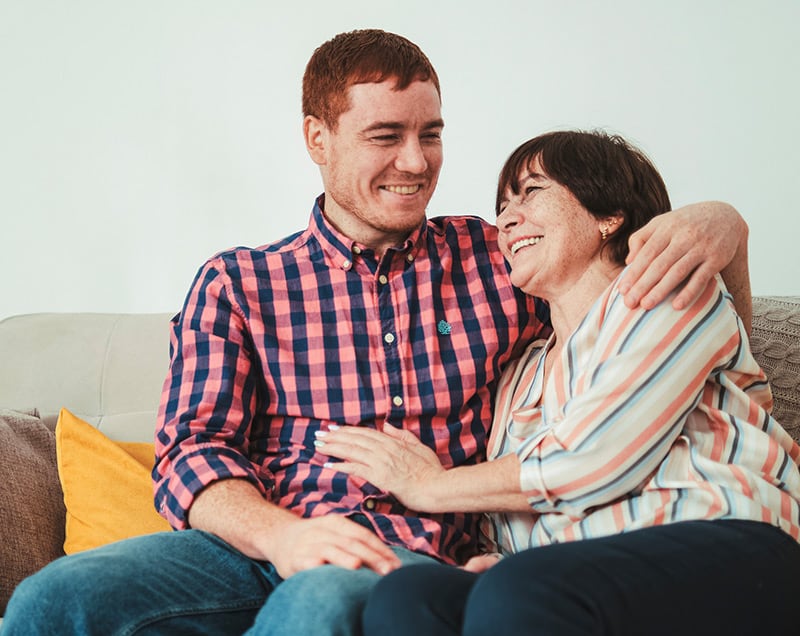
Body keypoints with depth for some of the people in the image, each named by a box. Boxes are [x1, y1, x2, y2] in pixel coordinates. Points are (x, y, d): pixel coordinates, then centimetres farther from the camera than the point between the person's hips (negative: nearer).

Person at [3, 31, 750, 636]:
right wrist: (282, 535, -19)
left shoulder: (494, 258, 16)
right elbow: (191, 450, 4)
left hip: (414, 552, -1)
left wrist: (709, 225, -5)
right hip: (258, 543, 1)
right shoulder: (235, 283, 14)